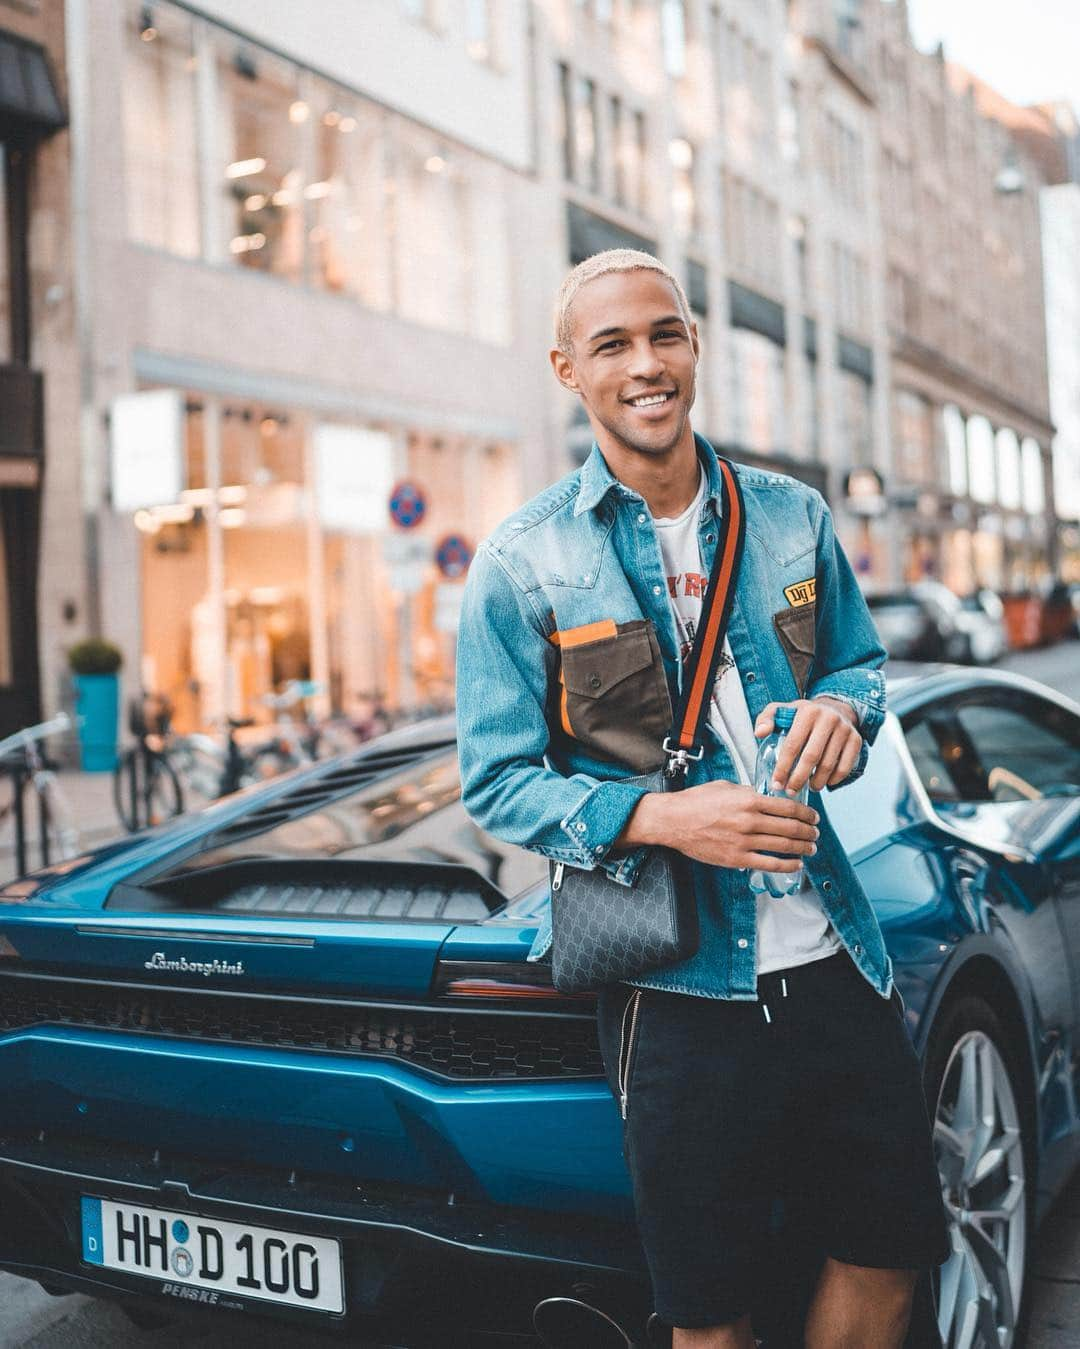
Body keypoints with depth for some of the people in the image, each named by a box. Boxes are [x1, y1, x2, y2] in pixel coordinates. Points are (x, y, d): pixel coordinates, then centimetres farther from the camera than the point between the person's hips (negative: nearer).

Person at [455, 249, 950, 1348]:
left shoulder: (791, 517, 6)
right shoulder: (521, 565, -4)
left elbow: (862, 662, 18)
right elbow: (496, 782, -4)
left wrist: (841, 707, -7)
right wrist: (657, 818, -20)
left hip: (833, 959, 4)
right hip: (675, 984, -3)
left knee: (886, 1250, 15)